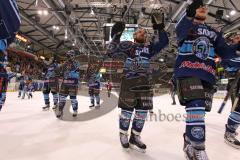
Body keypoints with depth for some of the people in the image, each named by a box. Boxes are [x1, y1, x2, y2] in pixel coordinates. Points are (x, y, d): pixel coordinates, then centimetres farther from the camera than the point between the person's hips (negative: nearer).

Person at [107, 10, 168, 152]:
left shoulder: (149, 46, 18)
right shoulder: (127, 46, 7)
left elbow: (164, 42, 10)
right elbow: (111, 52, -1)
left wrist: (160, 28, 0)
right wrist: (116, 36, -8)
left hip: (145, 82, 4)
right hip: (129, 81, -4)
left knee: (142, 111, 5)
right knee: (127, 109, 1)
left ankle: (135, 137, 21)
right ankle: (123, 135, 23)